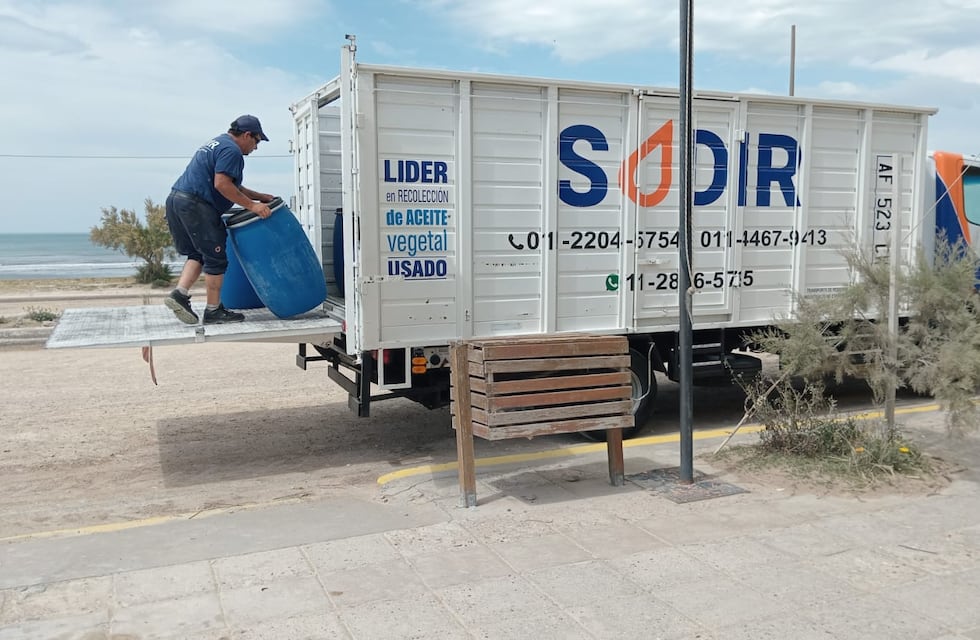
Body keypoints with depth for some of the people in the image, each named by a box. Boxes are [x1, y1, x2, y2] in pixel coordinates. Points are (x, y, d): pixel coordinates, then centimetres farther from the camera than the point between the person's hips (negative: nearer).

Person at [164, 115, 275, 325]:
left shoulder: (218, 143, 25)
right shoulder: (231, 150, -8)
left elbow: (232, 186, 28)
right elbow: (222, 185, -20)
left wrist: (259, 197, 23)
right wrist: (252, 206, -17)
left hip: (176, 199, 10)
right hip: (195, 205, -10)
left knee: (197, 254, 16)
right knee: (216, 258, -2)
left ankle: (179, 294, 1)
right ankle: (213, 311, 4)